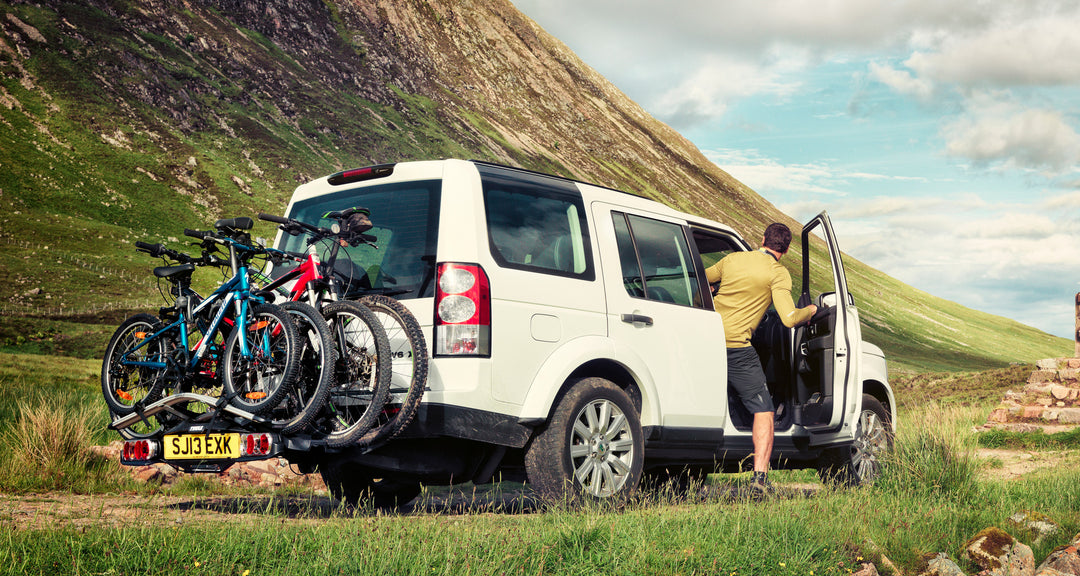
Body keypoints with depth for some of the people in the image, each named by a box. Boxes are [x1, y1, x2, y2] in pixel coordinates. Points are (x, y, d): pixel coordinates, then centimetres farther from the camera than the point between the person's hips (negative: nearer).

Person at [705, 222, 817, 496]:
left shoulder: (732, 259, 14)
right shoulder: (778, 273, -3)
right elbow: (789, 319, -13)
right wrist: (810, 310, 9)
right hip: (736, 347, -5)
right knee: (763, 411, 1)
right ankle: (760, 476, -11)